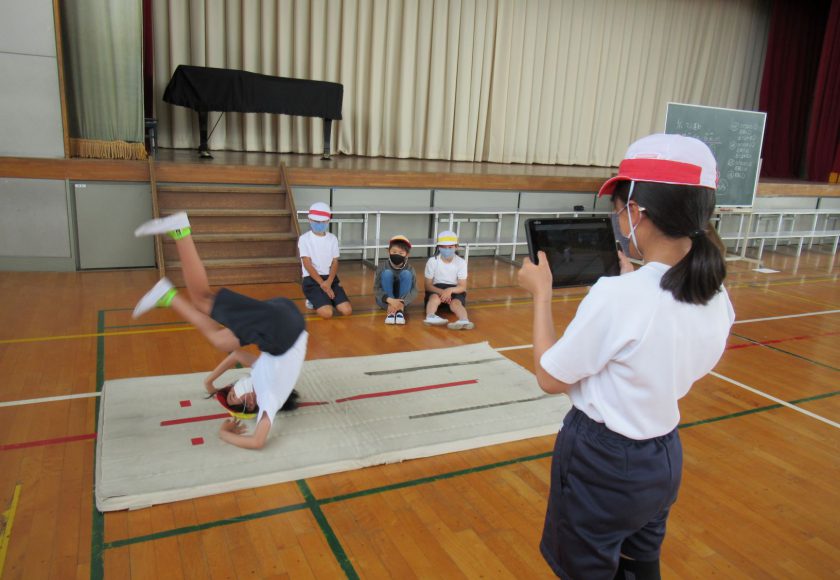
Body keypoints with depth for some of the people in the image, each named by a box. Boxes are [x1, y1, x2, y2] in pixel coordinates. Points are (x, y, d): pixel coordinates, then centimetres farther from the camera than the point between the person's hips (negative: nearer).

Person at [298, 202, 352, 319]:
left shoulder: (332, 239, 9)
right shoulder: (304, 239, -3)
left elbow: (335, 262, 3)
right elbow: (307, 264, -9)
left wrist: (328, 282, -15)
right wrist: (322, 284, -17)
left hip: (330, 278, 4)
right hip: (312, 279, -4)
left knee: (347, 311, -14)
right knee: (327, 313, -25)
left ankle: (324, 299, 14)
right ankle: (314, 301, 9)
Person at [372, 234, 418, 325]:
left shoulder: (410, 268, -11)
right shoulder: (382, 267, -13)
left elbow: (414, 290, -19)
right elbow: (376, 289, -19)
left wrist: (402, 303, -37)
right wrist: (390, 300, -37)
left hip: (402, 301, 1)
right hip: (385, 301, -1)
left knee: (406, 274, -22)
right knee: (387, 273, -25)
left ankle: (400, 309, -28)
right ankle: (390, 310, -31)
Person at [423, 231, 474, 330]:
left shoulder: (461, 262, -7)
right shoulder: (432, 261, -7)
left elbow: (463, 287, -10)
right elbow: (428, 285, -8)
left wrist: (450, 290, -31)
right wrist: (442, 292, -27)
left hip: (454, 290, 0)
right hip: (437, 289, 1)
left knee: (455, 303, -33)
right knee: (435, 297, -34)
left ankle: (464, 321, -64)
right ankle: (430, 317, -64)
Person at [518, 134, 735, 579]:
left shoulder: (616, 296, -28)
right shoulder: (716, 298, -6)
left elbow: (550, 379, -17)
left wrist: (541, 294, -8)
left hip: (601, 463, -6)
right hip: (664, 458, 7)